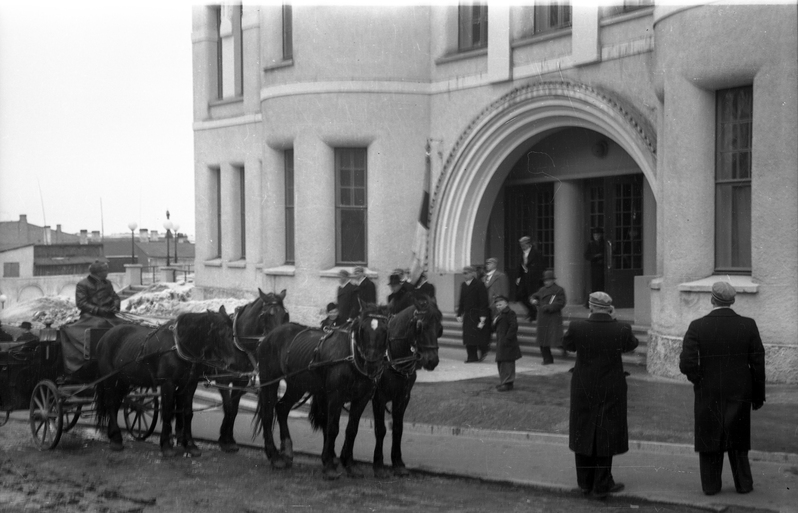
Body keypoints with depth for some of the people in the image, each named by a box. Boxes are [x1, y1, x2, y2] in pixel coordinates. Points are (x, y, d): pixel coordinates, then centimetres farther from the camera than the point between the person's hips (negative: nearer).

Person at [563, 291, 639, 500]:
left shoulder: (577, 328, -16)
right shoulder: (621, 330, -17)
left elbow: (567, 345, 3)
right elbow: (632, 344, 4)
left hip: (583, 391, 1)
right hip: (611, 392, -1)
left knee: (583, 434, 15)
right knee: (605, 436, 10)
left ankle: (585, 483, 25)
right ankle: (602, 485, 14)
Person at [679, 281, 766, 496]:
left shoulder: (697, 327, -12)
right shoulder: (748, 325, -7)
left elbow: (687, 364, -18)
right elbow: (758, 365, -5)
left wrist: (699, 380, 1)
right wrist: (758, 396, 5)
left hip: (708, 394, -2)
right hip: (739, 393, 2)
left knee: (710, 436, 12)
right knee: (737, 438, 17)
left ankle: (711, 485, 18)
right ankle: (743, 484, 23)